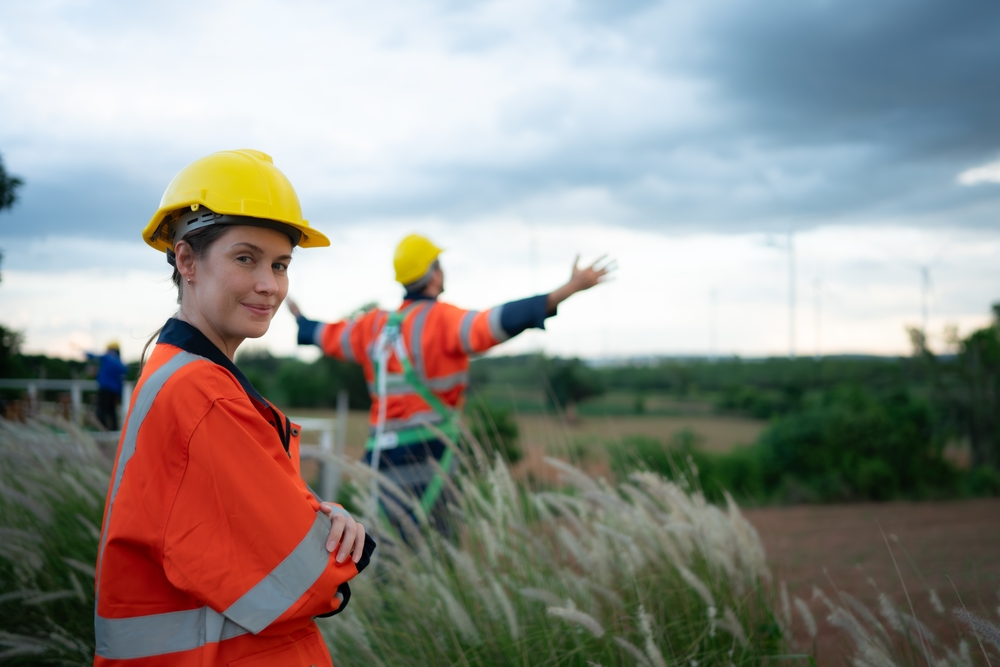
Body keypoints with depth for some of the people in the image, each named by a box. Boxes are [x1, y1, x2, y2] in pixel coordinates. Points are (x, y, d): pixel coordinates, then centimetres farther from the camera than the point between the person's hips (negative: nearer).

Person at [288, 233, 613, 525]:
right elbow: (497, 323, -25)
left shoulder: (375, 325, 13)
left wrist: (300, 319, 54)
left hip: (380, 454, 8)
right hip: (422, 454, -7)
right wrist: (569, 290, -31)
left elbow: (326, 335, 31)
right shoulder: (440, 319, -9)